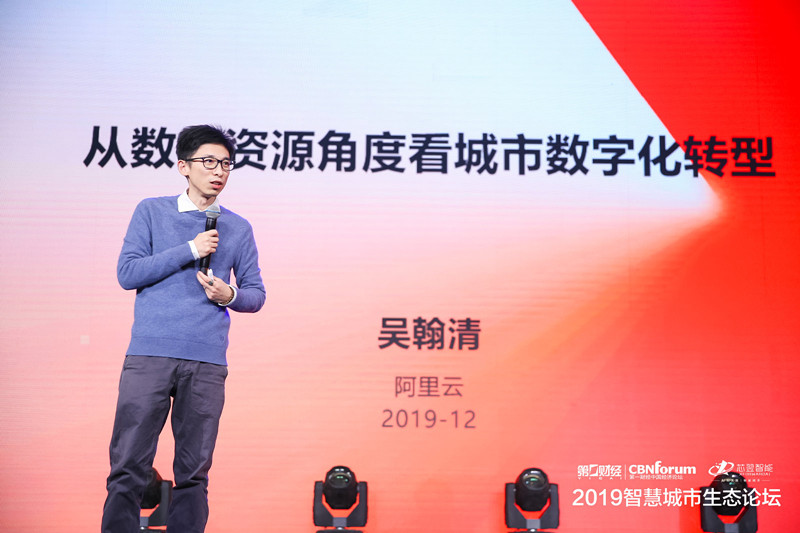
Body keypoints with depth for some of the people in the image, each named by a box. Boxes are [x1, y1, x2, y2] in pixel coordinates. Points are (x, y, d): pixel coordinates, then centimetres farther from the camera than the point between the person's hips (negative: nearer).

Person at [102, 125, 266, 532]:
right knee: (128, 465, -3)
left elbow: (256, 294, 15)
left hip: (207, 362, 2)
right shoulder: (151, 212, 9)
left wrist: (230, 295, -7)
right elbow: (127, 272, -1)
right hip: (149, 356, -1)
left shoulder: (238, 228, 14)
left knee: (194, 471, 4)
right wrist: (190, 250, -7)